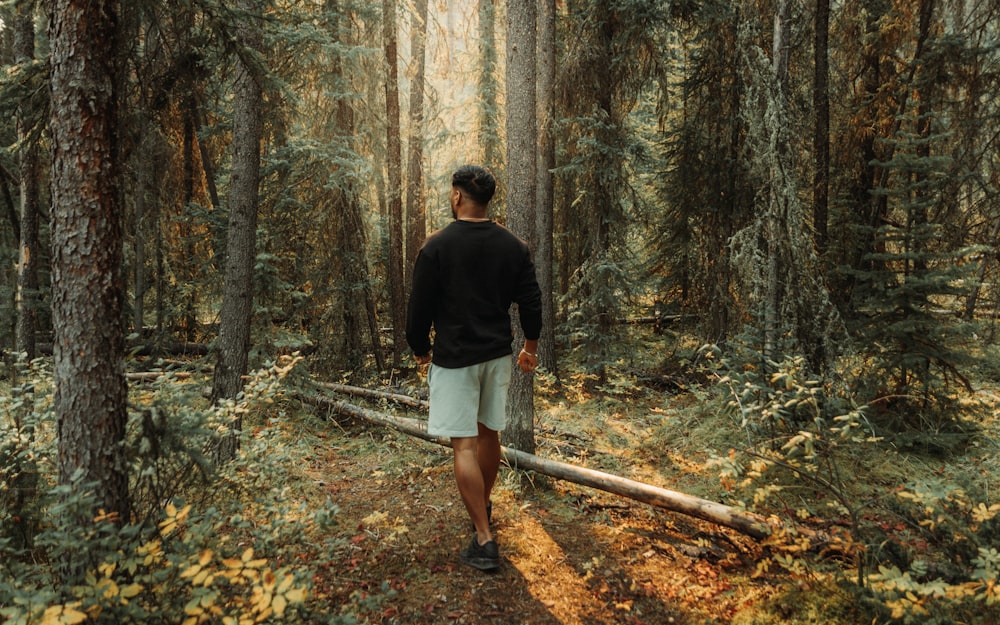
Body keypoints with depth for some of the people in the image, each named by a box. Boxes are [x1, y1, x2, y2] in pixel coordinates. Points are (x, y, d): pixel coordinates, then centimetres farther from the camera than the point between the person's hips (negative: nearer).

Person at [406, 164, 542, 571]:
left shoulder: (437, 246, -12)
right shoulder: (512, 245, 2)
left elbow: (419, 308, -9)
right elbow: (531, 302, 5)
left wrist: (420, 349, 8)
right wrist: (531, 346, 20)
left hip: (454, 358, -5)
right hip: (498, 354, 6)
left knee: (463, 445, -3)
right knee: (489, 433, 19)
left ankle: (484, 541, -4)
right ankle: (482, 507, 39)